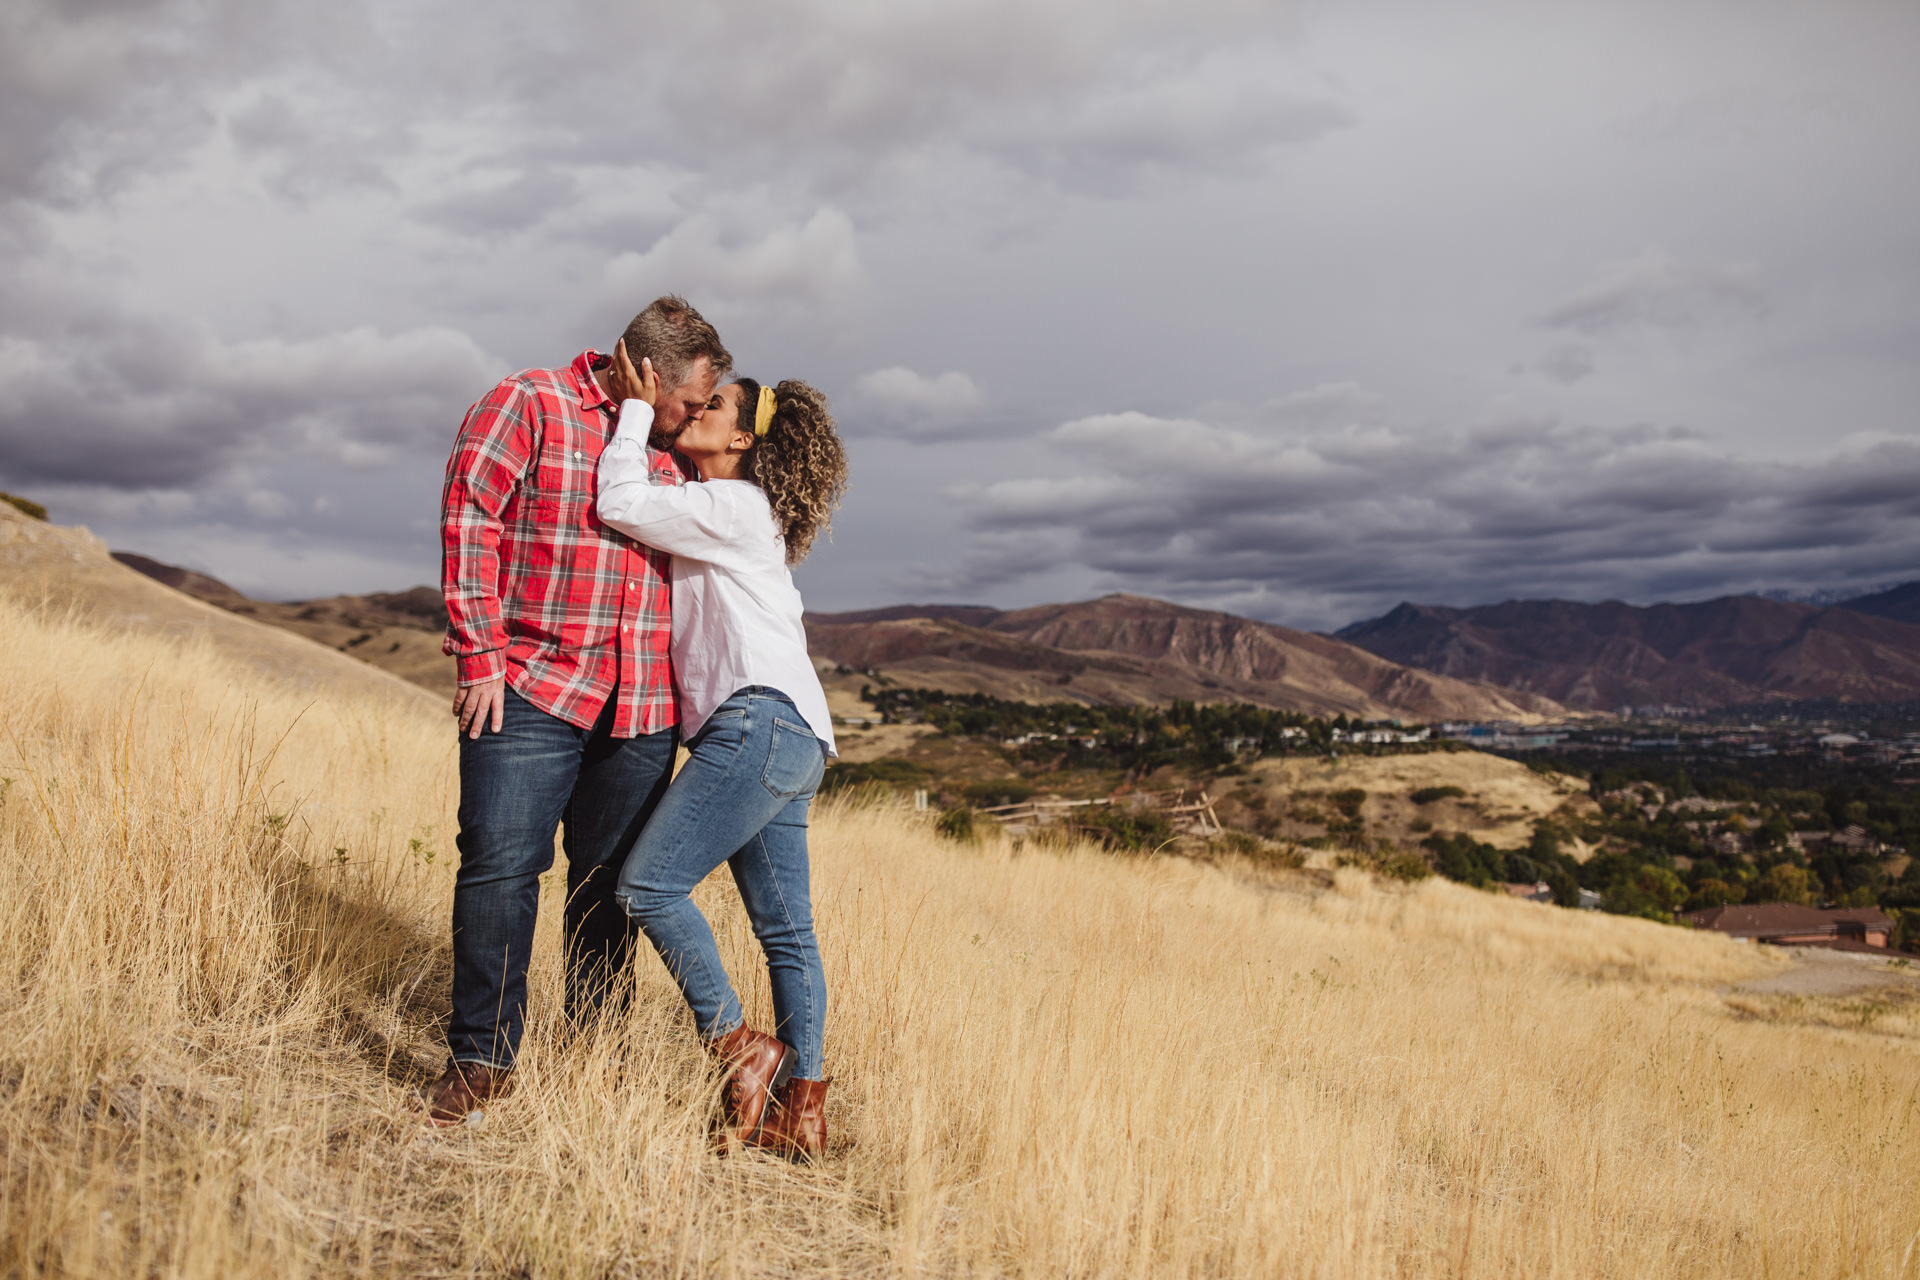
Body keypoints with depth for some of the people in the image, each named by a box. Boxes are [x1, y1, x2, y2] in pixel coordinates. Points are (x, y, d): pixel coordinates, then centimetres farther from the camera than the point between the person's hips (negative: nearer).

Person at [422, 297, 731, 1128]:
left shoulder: (665, 452, 19)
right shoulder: (528, 405, 0)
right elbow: (469, 517, -6)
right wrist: (481, 653, -11)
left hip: (642, 708, 5)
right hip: (532, 689, -5)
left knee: (613, 880, 7)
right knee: (500, 864, -9)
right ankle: (482, 1058, 5)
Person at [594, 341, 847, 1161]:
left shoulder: (734, 507, -3)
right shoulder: (731, 514, 26)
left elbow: (618, 503, -10)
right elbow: (639, 497, 32)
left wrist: (636, 409, 3)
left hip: (762, 720, -10)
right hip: (795, 738, 10)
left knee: (649, 885, -12)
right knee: (785, 928, 7)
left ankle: (739, 1048, -7)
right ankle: (801, 1111, 9)